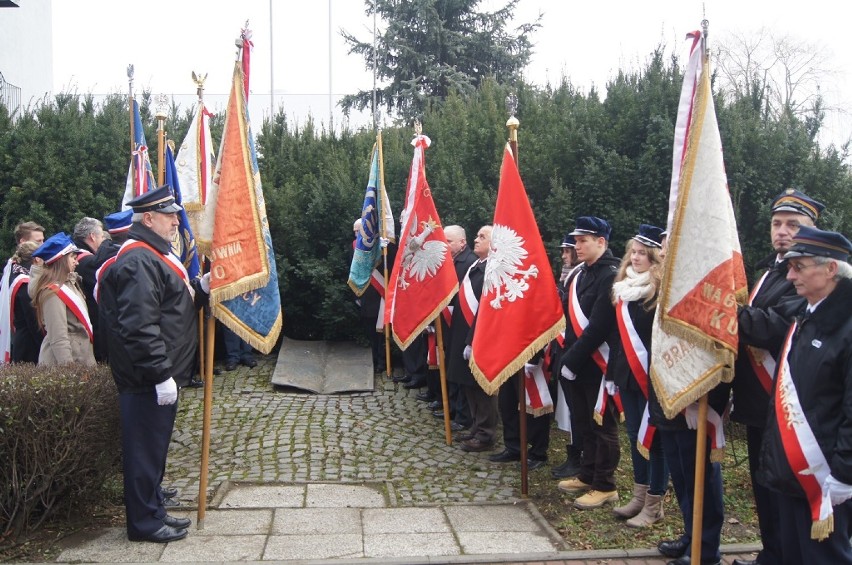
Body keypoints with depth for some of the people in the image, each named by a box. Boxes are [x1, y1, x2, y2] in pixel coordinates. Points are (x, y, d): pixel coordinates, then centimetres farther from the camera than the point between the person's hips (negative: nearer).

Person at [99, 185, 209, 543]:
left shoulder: (154, 255, 17)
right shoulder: (138, 262, -19)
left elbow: (170, 306, 24)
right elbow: (139, 326, -27)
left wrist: (201, 288, 6)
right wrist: (161, 375, -26)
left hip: (161, 375, 11)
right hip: (147, 380, -11)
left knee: (154, 447, 18)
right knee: (146, 450, 0)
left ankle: (154, 512, 30)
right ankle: (144, 523, 12)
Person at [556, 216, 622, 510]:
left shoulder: (611, 276, -15)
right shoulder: (579, 275, 13)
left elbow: (598, 326, -21)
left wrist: (573, 361, -19)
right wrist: (566, 358, 1)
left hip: (598, 365, -8)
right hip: (574, 364, 8)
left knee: (602, 425, 3)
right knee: (583, 424, 17)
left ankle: (605, 486, 13)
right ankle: (587, 476, 31)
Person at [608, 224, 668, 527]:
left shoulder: (662, 292, -12)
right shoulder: (623, 286, 11)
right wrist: (613, 370, 13)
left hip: (651, 376, -7)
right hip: (627, 374, 8)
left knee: (652, 436, 2)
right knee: (634, 434, 14)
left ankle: (654, 505, 13)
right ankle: (639, 497, 26)